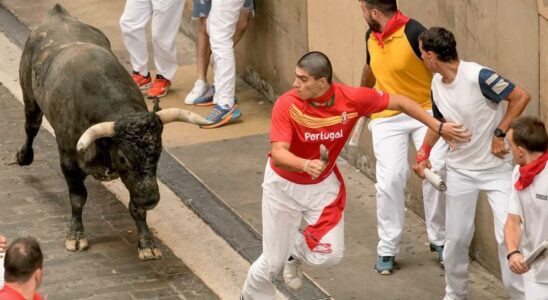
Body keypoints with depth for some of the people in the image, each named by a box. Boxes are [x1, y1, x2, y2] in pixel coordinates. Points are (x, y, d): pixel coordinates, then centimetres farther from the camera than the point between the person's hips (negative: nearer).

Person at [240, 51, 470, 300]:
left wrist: (439, 127, -10)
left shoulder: (352, 98, -22)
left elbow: (398, 102, -9)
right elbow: (278, 154, -35)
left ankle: (295, 249, 29)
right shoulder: (286, 105, -29)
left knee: (329, 255, -6)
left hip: (322, 185, 3)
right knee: (273, 261, 4)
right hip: (284, 185, -2)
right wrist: (306, 164, -56)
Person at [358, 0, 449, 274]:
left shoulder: (414, 33, -18)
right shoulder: (371, 37, 4)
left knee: (436, 171, -16)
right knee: (390, 177, -9)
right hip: (387, 117, 4)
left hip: (426, 111, -4)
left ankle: (439, 240, 2)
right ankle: (387, 249, 1)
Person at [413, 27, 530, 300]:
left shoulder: (478, 76, -25)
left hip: (496, 168, -6)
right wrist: (423, 152, 8)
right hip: (460, 170, 6)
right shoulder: (437, 83, -1)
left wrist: (500, 133, -19)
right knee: (456, 237, 10)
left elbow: (521, 97, -19)